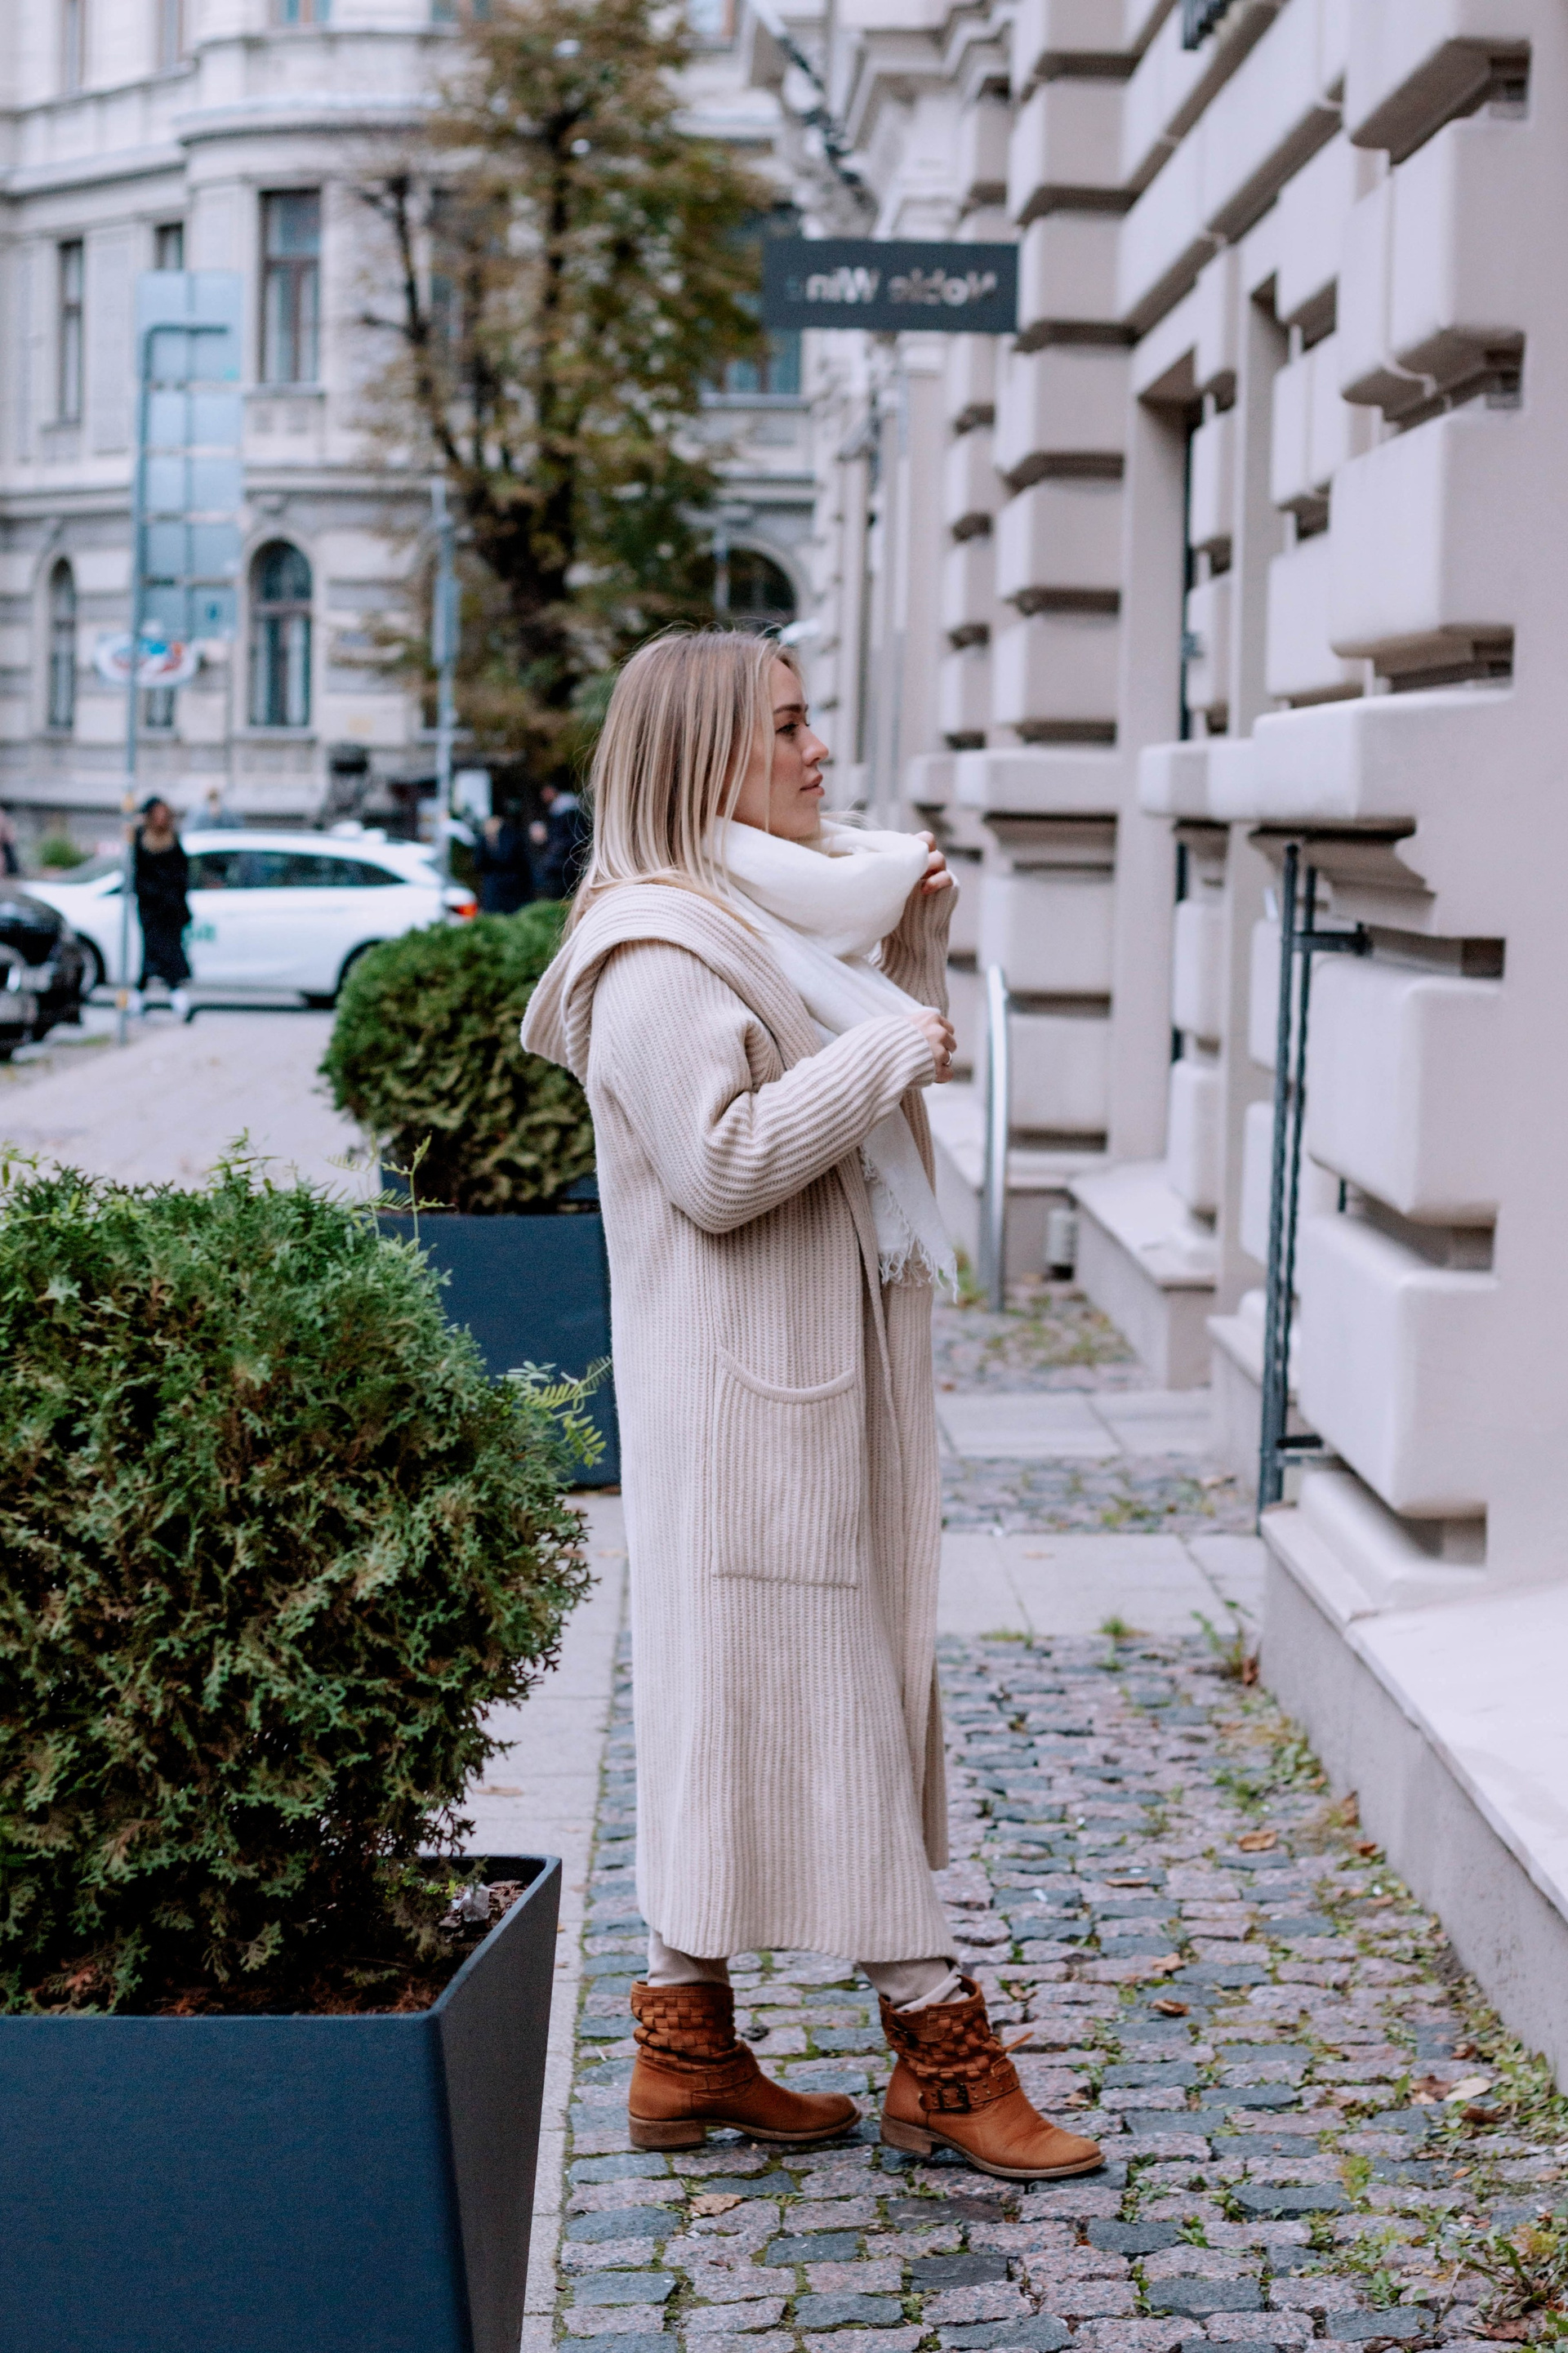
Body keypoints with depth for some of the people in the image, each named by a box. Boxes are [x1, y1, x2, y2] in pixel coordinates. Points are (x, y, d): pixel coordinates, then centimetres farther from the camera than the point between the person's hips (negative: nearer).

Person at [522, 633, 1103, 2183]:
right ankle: (936, 2045, 4)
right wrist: (883, 1053, -17)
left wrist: (915, 939, 9)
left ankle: (688, 2045, 19)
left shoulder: (772, 917, 16)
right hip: (745, 1378, -10)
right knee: (809, 1694, -3)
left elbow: (878, 1103, 23)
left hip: (828, 1369, 10)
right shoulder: (658, 951, -15)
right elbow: (718, 1166, -22)